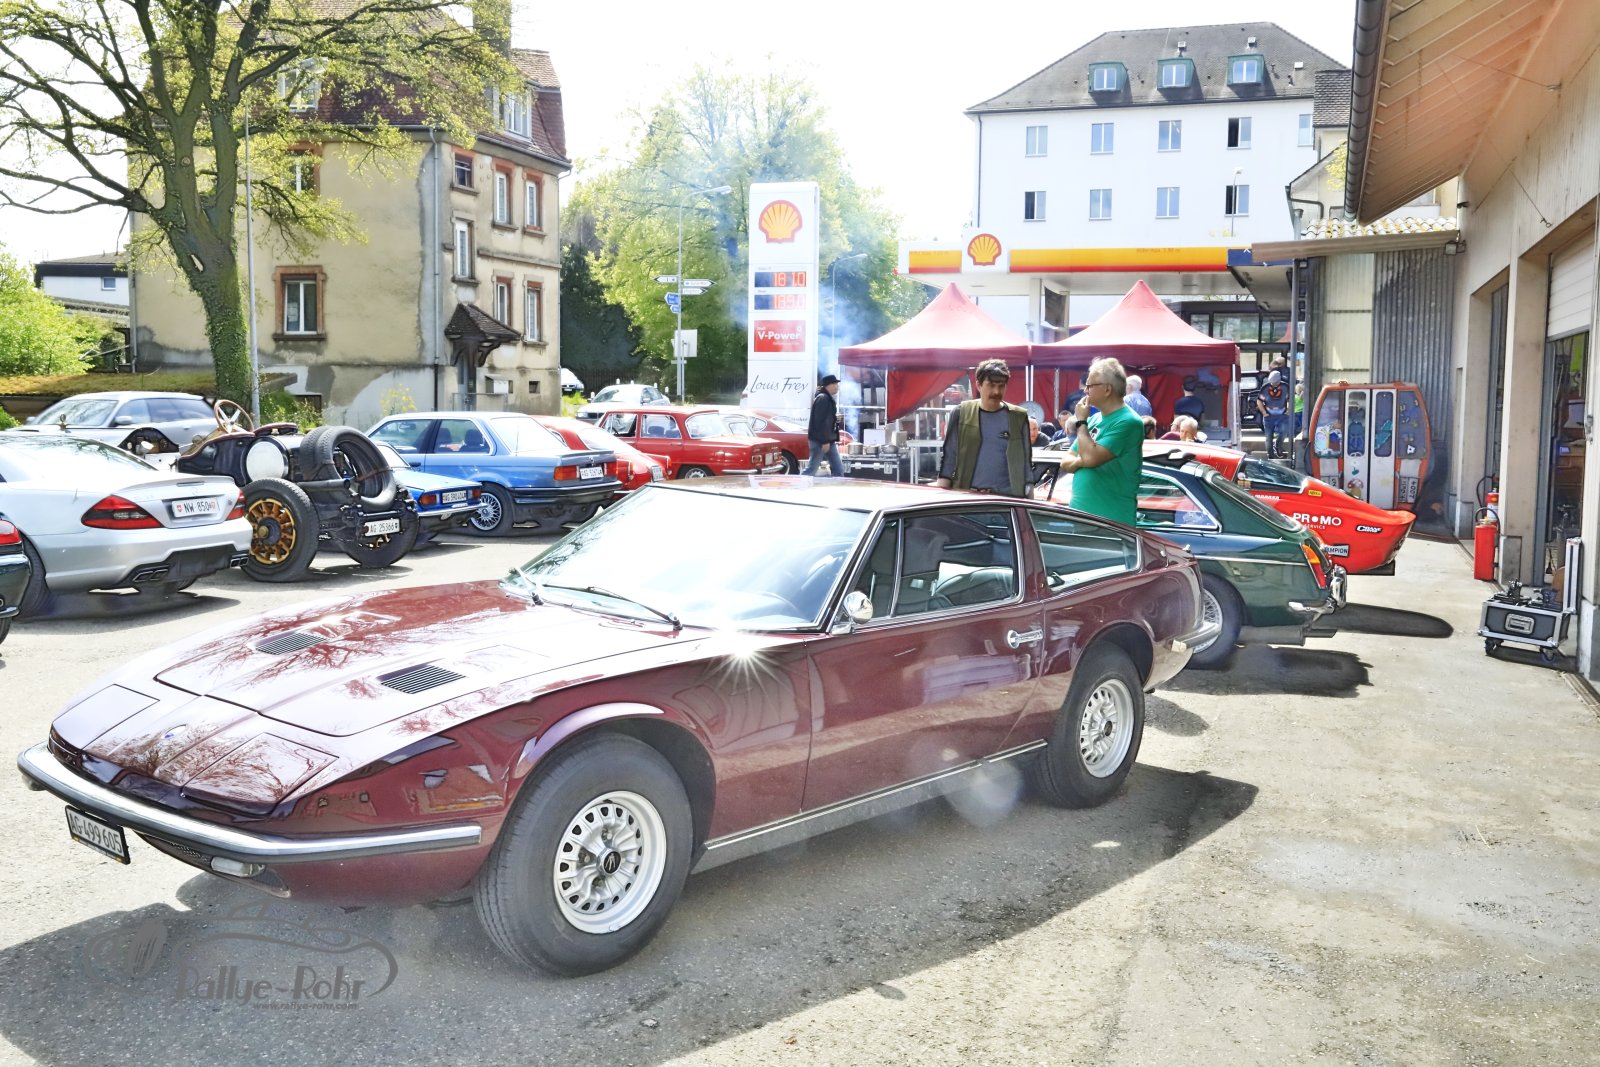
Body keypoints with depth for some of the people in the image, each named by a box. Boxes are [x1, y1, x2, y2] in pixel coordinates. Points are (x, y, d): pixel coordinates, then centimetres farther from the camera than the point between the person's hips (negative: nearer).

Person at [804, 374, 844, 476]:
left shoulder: (828, 398, 15)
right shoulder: (822, 398, -16)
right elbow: (820, 421, -23)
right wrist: (824, 441, -24)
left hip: (828, 440, 10)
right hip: (819, 441, -10)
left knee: (838, 468, 8)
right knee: (812, 469, -4)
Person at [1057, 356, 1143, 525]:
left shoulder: (1128, 422, -12)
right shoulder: (1094, 419, 14)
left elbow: (1091, 457, -23)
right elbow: (1065, 462, 16)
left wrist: (1081, 422, -8)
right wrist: (1081, 461, -7)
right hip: (1079, 515, 8)